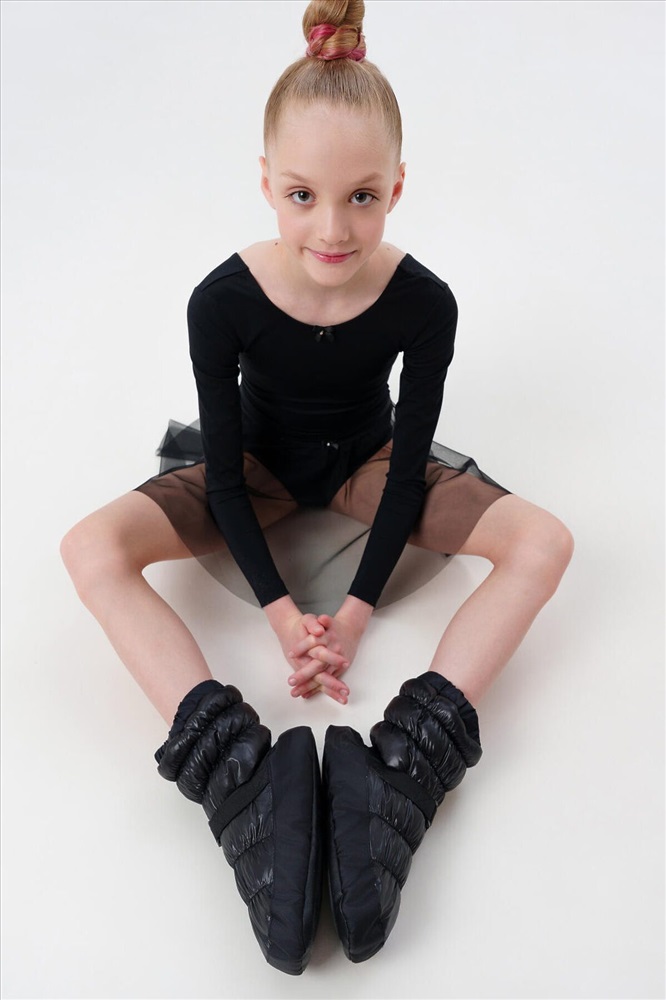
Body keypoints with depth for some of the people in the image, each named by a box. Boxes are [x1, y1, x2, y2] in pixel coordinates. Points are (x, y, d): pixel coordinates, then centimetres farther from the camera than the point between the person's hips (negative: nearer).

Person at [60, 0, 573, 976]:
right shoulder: (223, 301, -25)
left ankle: (401, 774, -35)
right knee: (92, 549, -27)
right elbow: (222, 469, -15)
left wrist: (357, 608, -21)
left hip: (368, 461, 1)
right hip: (261, 468, 0)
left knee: (543, 542, -24)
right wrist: (280, 609, -22)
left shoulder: (423, 301, -24)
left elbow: (410, 466, -15)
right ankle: (243, 779, -38)